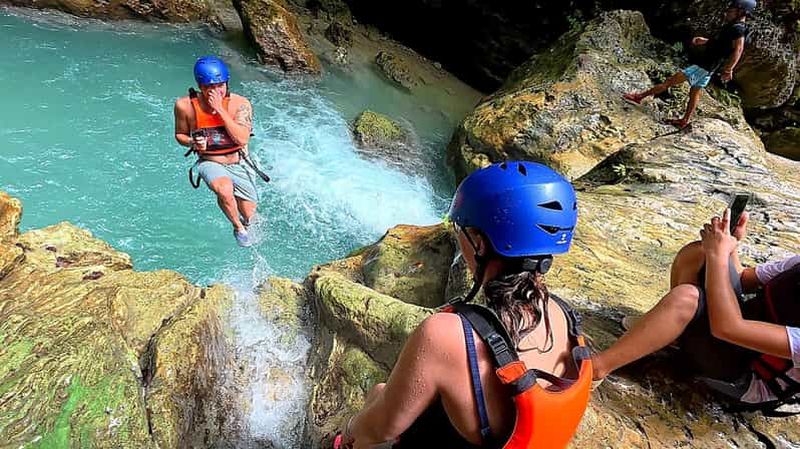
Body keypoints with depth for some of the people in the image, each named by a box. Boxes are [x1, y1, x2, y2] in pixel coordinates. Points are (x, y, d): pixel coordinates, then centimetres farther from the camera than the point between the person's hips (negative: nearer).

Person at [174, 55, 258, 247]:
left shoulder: (240, 104, -15)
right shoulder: (185, 106, -12)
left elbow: (242, 139, -26)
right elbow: (180, 134, 5)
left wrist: (220, 110, -28)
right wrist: (193, 143, -18)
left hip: (238, 164, 1)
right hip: (210, 163, -1)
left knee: (250, 216, 3)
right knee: (225, 189, -37)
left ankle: (244, 225, 45)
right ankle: (238, 228, -6)